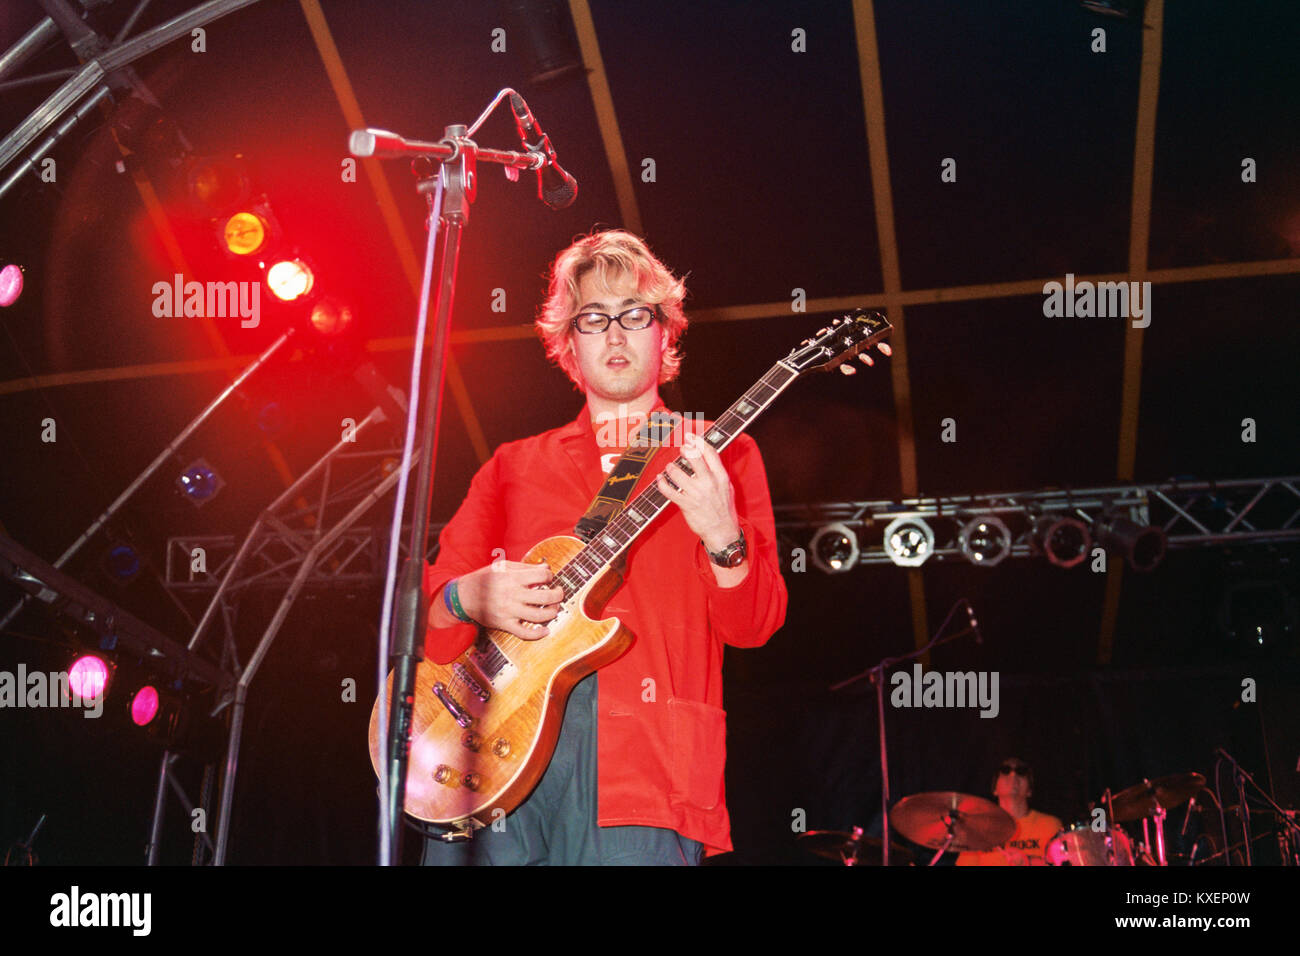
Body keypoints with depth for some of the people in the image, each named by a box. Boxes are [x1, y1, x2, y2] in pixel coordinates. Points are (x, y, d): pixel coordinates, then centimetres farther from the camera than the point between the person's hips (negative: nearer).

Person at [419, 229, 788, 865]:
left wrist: (721, 538, -18)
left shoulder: (719, 455, 11)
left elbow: (754, 626, 1)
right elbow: (425, 602, 16)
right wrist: (468, 599, -6)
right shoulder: (513, 466, 19)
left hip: (641, 765, -2)